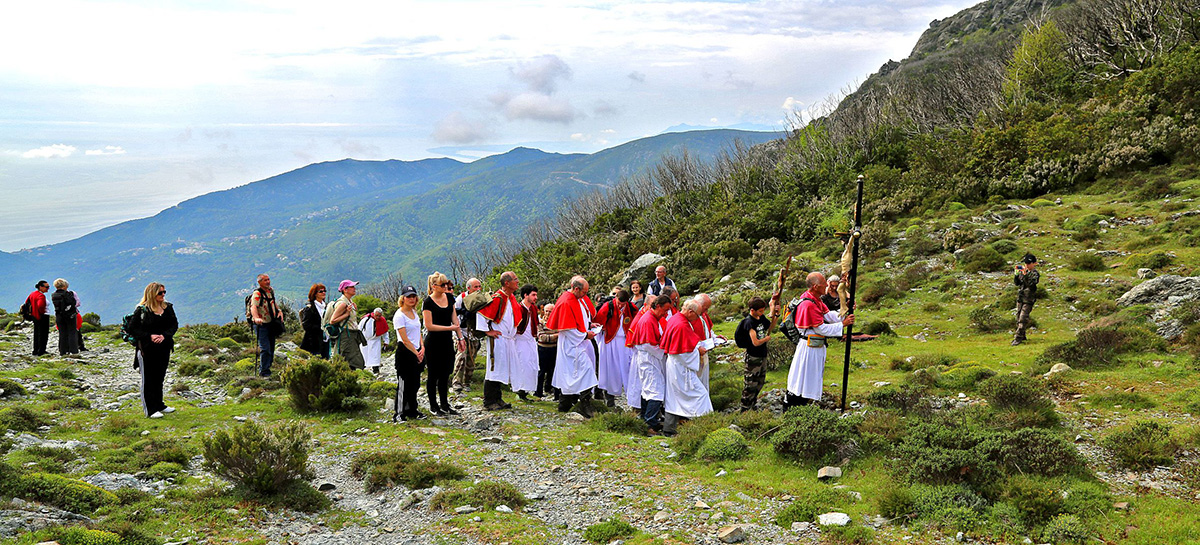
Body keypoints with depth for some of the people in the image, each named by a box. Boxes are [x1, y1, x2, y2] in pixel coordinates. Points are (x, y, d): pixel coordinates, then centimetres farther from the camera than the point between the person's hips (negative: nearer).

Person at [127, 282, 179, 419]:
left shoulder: (168, 308, 6)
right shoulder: (141, 310, -9)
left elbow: (174, 324, 5)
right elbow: (132, 329, -9)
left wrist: (164, 335, -12)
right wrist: (149, 336, -18)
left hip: (164, 348, 5)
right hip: (148, 350, -5)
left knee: (160, 378, 16)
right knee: (149, 380, 2)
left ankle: (159, 406, 29)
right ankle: (150, 410, 7)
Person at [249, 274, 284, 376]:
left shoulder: (271, 291, 10)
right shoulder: (257, 293, -15)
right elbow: (253, 307, -31)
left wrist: (279, 311, 11)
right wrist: (256, 318, -49)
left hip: (271, 324, 8)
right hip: (261, 324, -8)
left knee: (271, 348, 11)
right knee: (265, 348, -13)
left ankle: (265, 368, 24)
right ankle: (263, 372, -6)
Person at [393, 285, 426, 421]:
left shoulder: (415, 312, 12)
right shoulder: (399, 315, -13)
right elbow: (405, 340, -16)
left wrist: (422, 348, 1)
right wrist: (416, 353, -14)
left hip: (417, 351, 8)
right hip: (405, 352, -8)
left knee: (415, 382, 13)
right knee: (403, 383, -3)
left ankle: (412, 410, 25)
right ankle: (399, 413, 6)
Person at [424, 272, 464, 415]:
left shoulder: (449, 298, 6)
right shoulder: (428, 302, -13)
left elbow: (455, 319, 11)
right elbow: (429, 325, -16)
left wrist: (460, 337, 9)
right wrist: (450, 328, -16)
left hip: (447, 340, 6)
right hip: (433, 342, -6)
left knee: (445, 374, 12)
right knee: (433, 375, 3)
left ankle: (444, 404, 22)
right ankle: (433, 406, 13)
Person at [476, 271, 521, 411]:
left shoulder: (512, 298, 11)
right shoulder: (497, 298, -16)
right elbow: (481, 314, -18)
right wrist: (488, 331, -15)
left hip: (509, 340, 9)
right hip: (498, 340, -8)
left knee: (502, 371, 13)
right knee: (494, 370, -4)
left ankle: (497, 399, 21)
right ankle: (489, 402, 1)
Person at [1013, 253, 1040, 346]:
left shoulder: (1035, 274, -9)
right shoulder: (1023, 271, 8)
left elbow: (1031, 284, -24)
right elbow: (1016, 283, 10)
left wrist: (1025, 274, -31)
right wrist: (1017, 274, -5)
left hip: (1028, 300, -7)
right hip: (1020, 298, 7)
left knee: (1023, 319, -10)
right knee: (1018, 318, 12)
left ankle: (1018, 338, -9)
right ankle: (1022, 336, 25)